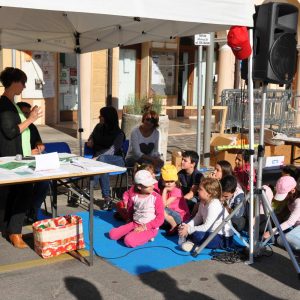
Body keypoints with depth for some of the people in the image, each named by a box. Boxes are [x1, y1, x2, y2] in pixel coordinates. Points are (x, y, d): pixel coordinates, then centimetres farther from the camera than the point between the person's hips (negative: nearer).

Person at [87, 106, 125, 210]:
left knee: (102, 159, -40)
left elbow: (111, 150, -20)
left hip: (116, 160, -3)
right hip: (99, 158, 4)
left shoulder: (119, 134, -7)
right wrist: (90, 141, 8)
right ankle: (107, 199, -44)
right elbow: (91, 137, 33)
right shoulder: (99, 127, 12)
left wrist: (97, 158, -34)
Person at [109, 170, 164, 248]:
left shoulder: (156, 197, -13)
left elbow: (160, 218, -13)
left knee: (129, 241, -28)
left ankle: (146, 237, -2)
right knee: (112, 234, -5)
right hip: (135, 224, 6)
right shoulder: (133, 197, 0)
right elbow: (130, 211, 20)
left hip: (150, 227, -5)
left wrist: (145, 227, -17)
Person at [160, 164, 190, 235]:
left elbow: (164, 204, -23)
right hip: (174, 214, 8)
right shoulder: (166, 191, 6)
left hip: (181, 217, -8)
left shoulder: (176, 191, -18)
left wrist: (165, 190, -19)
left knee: (162, 211, -25)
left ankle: (175, 227, -9)